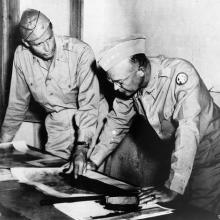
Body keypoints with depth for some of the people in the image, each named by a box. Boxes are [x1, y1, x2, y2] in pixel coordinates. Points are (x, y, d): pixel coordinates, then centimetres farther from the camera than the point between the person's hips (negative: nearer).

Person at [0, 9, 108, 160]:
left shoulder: (81, 51, -22)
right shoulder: (21, 55, -8)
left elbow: (89, 102, -23)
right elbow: (18, 103, 4)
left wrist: (82, 147, -29)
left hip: (91, 120, -4)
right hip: (58, 124, 4)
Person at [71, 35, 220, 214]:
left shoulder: (181, 75, -33)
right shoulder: (129, 83, -12)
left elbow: (187, 133, -38)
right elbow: (117, 122, 2)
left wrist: (173, 189, -41)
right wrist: (93, 162, -3)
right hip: (178, 154, 6)